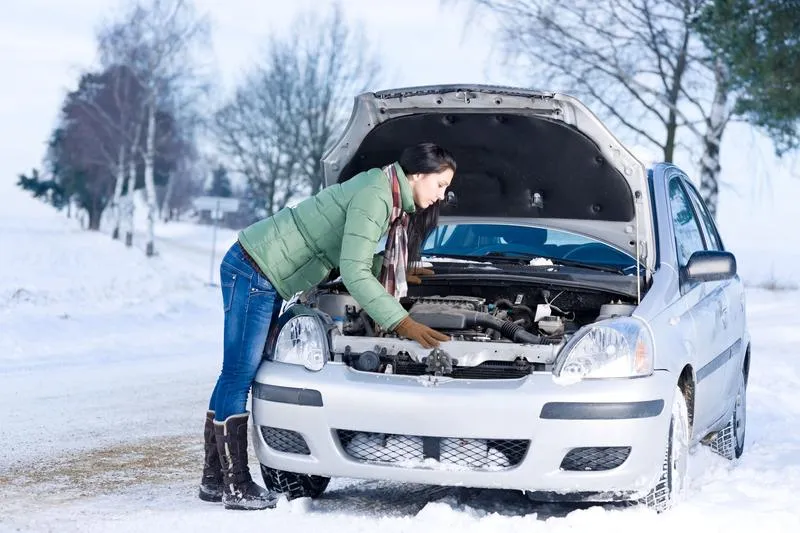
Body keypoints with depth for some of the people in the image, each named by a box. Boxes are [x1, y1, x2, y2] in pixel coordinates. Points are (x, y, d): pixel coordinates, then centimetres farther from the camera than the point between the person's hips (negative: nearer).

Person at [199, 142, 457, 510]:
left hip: (265, 276, 10)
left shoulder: (384, 194, 11)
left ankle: (214, 479, 18)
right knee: (239, 375, -6)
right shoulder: (374, 197, -20)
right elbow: (354, 275, -25)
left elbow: (352, 259, 24)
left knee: (237, 375, 12)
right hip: (253, 271, -10)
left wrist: (396, 273, 29)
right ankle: (237, 488, -3)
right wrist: (402, 323, -23)